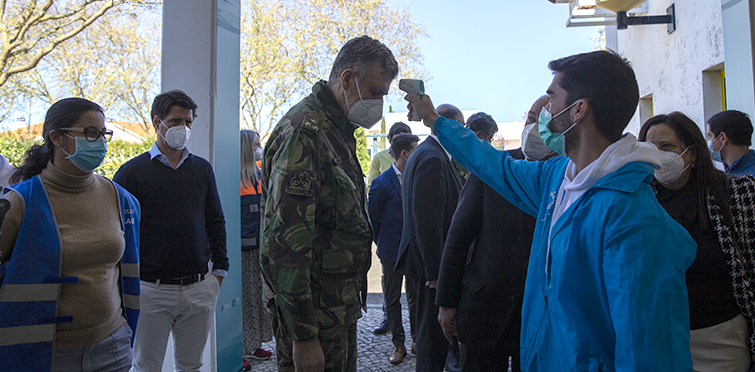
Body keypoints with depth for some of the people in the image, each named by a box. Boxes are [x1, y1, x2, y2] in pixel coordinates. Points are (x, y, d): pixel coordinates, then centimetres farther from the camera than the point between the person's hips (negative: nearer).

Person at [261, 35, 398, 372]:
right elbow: (286, 242, -24)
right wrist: (303, 336, -22)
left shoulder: (338, 130, 13)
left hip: (342, 305, 9)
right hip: (316, 313, -9)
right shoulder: (303, 132, -19)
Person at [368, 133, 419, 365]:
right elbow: (373, 218, -1)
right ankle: (398, 344, 22)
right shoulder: (382, 183, -10)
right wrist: (382, 244, 4)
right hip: (392, 252, -3)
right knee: (392, 299, 8)